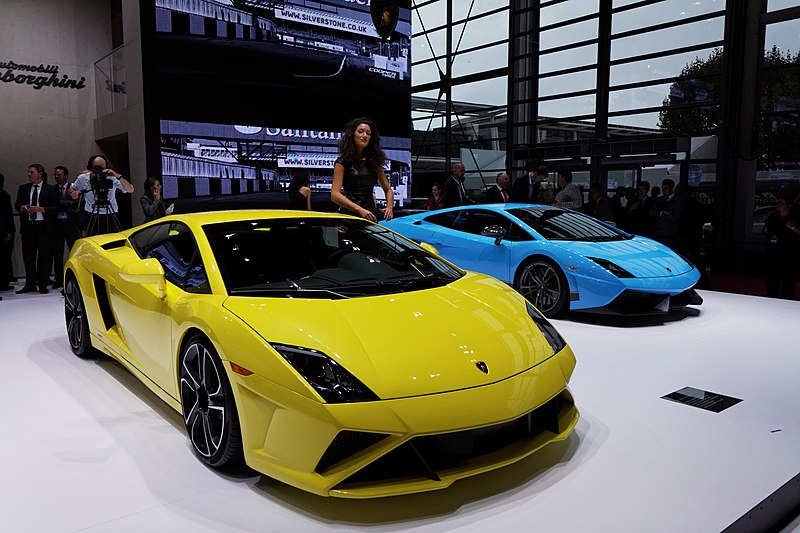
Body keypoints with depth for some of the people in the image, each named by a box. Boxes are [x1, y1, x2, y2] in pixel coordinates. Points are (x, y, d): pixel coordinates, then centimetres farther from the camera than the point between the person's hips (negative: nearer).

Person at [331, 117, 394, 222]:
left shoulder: (374, 162, 16)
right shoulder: (343, 162, 1)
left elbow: (388, 190, 24)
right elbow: (335, 195, -9)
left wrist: (389, 206, 2)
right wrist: (359, 209, -21)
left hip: (371, 215, 4)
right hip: (350, 215, -4)